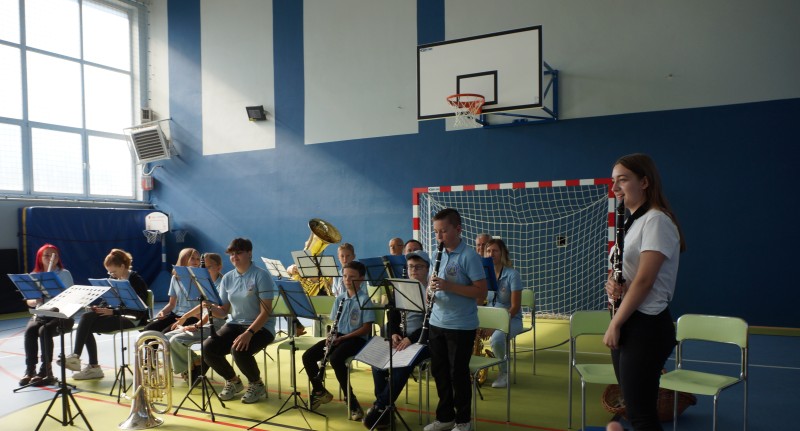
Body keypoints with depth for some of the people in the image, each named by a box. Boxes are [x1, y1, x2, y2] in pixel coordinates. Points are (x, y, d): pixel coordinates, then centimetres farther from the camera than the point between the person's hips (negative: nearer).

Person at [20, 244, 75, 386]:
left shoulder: (64, 274, -1)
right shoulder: (34, 275, 10)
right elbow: (29, 301, 6)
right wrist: (36, 301, -16)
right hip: (41, 314, 3)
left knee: (44, 331, -32)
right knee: (29, 330, -28)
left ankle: (46, 371, -24)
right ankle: (30, 370, -20)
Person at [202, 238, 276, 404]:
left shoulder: (261, 276, -12)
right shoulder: (227, 278, 7)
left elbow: (266, 312, -16)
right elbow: (223, 312, 8)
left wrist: (249, 333, -29)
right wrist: (211, 307, -15)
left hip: (260, 327, -6)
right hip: (234, 324, 6)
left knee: (239, 350, -34)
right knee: (207, 348, -19)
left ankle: (257, 384, -1)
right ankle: (233, 381, 10)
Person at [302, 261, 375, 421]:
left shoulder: (364, 299, -8)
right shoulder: (340, 298, 11)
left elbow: (367, 328, -12)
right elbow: (334, 323, 15)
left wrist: (342, 338, -17)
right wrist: (330, 335, -8)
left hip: (356, 338, -6)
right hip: (337, 336, 7)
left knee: (335, 359, -34)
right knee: (308, 357, -10)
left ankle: (350, 397, -16)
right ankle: (319, 391, 12)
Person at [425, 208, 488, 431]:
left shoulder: (469, 256, -13)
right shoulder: (440, 255, 8)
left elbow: (481, 292, -17)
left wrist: (449, 286, -25)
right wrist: (431, 289, -9)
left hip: (461, 326, -6)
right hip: (437, 323, 7)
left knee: (458, 373, 5)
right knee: (439, 371, 14)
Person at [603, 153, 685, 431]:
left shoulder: (656, 220, -14)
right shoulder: (632, 222, 15)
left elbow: (644, 281, -19)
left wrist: (615, 324, -14)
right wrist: (611, 283, -5)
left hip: (645, 327, -9)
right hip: (626, 324, 9)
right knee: (634, 408, 14)